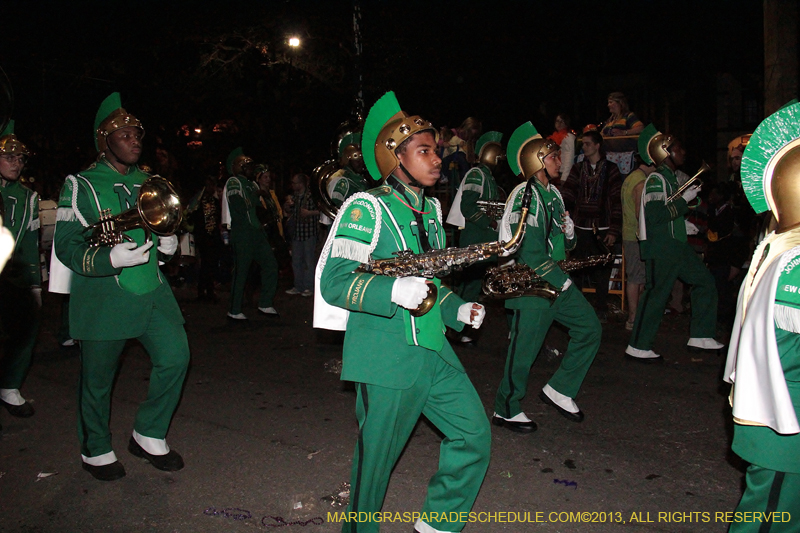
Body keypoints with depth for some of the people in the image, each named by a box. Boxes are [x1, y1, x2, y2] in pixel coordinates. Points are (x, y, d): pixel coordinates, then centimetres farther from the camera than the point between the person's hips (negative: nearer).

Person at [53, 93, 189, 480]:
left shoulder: (147, 183, 14)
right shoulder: (81, 185, -4)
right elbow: (67, 246, -9)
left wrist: (168, 244, 1)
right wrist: (110, 259, -26)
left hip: (151, 291, 5)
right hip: (103, 298, -5)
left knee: (175, 355, -5)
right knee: (97, 378, 6)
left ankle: (148, 436, 16)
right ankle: (96, 451, 30)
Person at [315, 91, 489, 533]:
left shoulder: (430, 210, 15)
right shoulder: (367, 208, -10)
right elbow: (334, 281, -17)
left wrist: (457, 310, 8)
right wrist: (394, 291, -29)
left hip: (434, 351, 8)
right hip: (385, 358, -7)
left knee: (474, 434, 7)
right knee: (376, 460, 5)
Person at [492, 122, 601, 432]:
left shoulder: (552, 194, 14)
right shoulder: (524, 196, -14)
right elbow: (530, 252, -21)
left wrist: (569, 234, -2)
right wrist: (560, 280, -15)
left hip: (556, 281, 9)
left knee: (590, 329, 8)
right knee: (524, 350, -1)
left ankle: (558, 390, 19)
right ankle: (507, 410, 16)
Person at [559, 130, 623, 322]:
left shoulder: (611, 169, 2)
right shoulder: (578, 169, 11)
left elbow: (617, 203, -1)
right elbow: (567, 196, 2)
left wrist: (614, 230, -7)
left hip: (602, 231, -2)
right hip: (580, 229, 3)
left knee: (601, 273, 3)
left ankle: (601, 311, 16)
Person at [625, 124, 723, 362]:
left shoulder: (670, 177, 17)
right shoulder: (656, 179, -13)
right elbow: (656, 214, -24)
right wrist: (684, 199, -17)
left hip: (675, 245, 10)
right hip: (659, 247, -10)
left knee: (704, 280, 9)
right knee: (655, 294, -6)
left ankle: (700, 336, 15)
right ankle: (638, 347, 2)